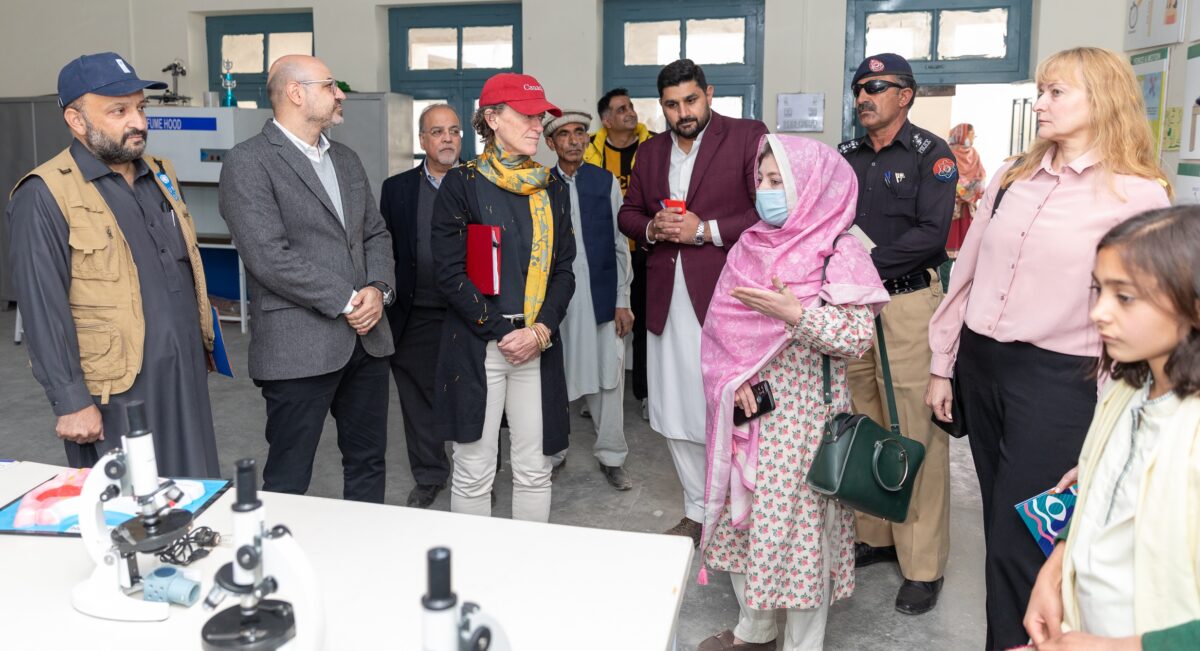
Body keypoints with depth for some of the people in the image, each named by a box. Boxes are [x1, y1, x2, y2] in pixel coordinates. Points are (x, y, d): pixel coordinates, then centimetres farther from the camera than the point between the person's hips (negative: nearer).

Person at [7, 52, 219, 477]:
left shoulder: (161, 175, 12)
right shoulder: (46, 195, -10)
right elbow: (43, 310, -13)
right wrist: (71, 402, -14)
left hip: (186, 379, 6)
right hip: (116, 395, -6)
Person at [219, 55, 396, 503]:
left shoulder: (347, 159, 15)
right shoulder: (248, 162, -8)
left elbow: (375, 233, 14)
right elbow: (269, 257, -17)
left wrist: (378, 289, -6)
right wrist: (345, 302, -14)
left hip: (367, 337, 7)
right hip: (298, 345, -7)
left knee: (368, 462, 16)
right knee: (288, 481, 5)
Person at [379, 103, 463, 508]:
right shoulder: (397, 189, 7)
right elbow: (384, 250, 6)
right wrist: (384, 303, 0)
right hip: (415, 318, 2)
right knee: (419, 399, 12)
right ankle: (429, 477, 28)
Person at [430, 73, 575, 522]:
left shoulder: (551, 189, 10)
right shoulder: (462, 183, -2)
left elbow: (563, 269, 9)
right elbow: (449, 271, -7)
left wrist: (540, 330, -7)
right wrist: (500, 332, -12)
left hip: (538, 346, 4)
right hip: (475, 346, -3)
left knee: (535, 469, 8)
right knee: (474, 472, 4)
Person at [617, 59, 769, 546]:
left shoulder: (748, 136, -3)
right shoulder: (650, 151, 15)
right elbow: (628, 212, 20)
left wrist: (706, 230, -15)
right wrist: (651, 228, -3)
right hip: (667, 300, 6)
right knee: (674, 414, 11)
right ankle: (698, 512, 27)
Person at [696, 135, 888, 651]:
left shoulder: (840, 254, -8)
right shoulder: (749, 248, 7)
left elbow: (858, 337, -15)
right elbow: (719, 327, 7)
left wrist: (794, 313, -25)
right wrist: (731, 380, -7)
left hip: (805, 414, -6)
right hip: (748, 408, 6)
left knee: (801, 521, 2)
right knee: (742, 516, 15)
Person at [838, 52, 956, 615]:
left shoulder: (931, 155, -1)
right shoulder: (846, 157, 15)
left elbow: (931, 234, -12)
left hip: (907, 303, -5)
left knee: (917, 433, -4)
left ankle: (923, 565, 6)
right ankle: (874, 534, 24)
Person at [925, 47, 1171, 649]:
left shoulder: (1140, 196, -7)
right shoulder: (1012, 177, 9)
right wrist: (943, 363, 12)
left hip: (1057, 381, -5)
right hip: (979, 364, 6)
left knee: (1021, 540, 0)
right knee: (999, 525, 17)